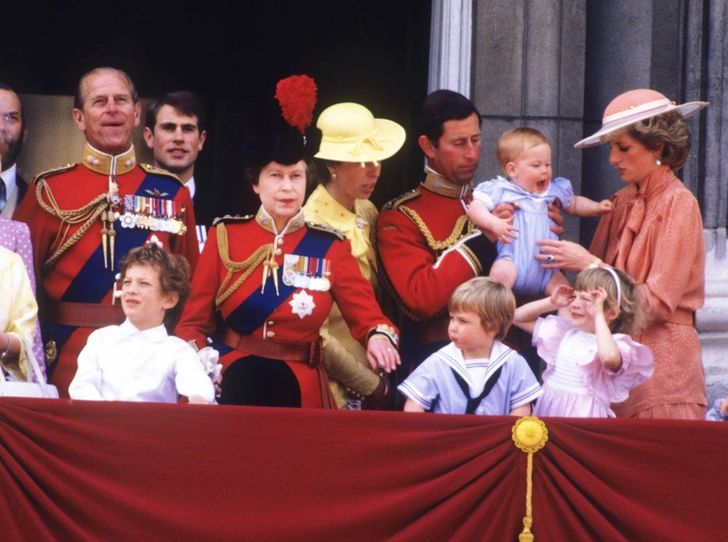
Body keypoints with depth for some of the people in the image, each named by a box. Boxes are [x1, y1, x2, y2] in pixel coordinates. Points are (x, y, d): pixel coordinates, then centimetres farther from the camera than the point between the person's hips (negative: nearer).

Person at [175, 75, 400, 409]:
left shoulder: (331, 248, 7)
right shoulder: (224, 235, 6)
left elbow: (366, 314, -1)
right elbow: (193, 321, 6)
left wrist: (379, 337, -25)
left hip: (300, 390, 0)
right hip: (232, 383, 0)